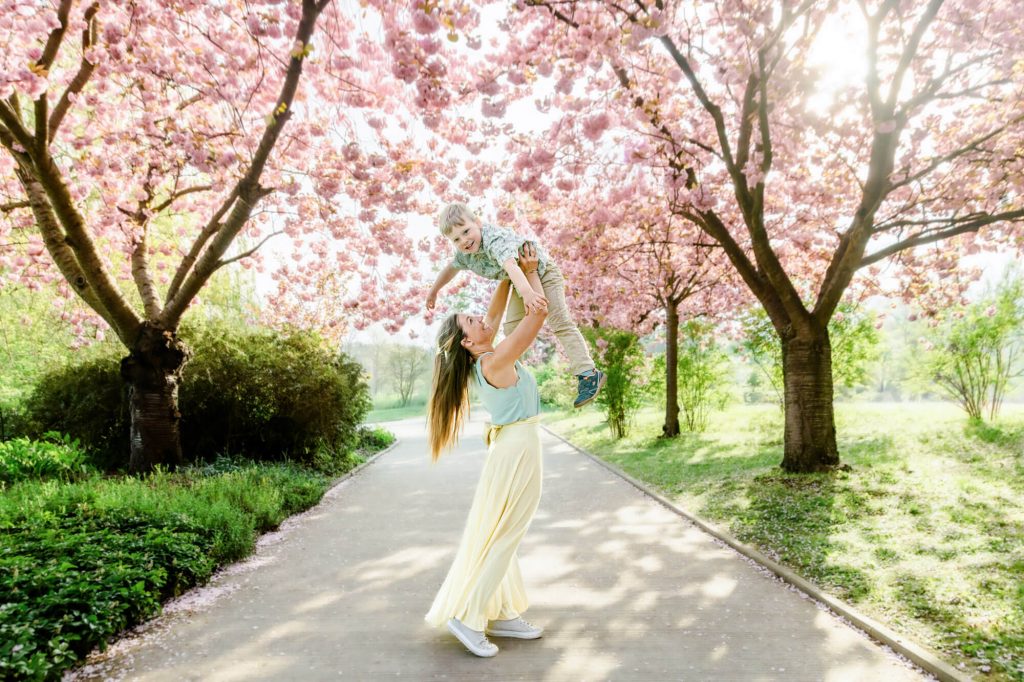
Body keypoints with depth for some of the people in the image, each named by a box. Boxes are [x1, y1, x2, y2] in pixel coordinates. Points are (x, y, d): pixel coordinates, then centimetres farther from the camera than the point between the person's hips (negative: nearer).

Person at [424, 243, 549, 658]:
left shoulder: (483, 359, 3)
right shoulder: (496, 361, -19)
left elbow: (494, 315, 17)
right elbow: (539, 312, -20)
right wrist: (529, 271, -7)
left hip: (510, 449, 9)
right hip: (518, 451, -9)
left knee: (501, 537, 12)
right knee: (499, 537, -1)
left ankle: (501, 615, 22)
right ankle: (467, 616, 6)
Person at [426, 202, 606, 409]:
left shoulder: (494, 238, -38)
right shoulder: (464, 254, -11)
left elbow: (510, 264, -57)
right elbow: (451, 268, 13)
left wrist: (527, 291, -74)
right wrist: (434, 291, 26)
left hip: (543, 272, -8)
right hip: (522, 282, 8)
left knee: (560, 323, -15)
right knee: (511, 328, 5)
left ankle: (588, 373, -16)